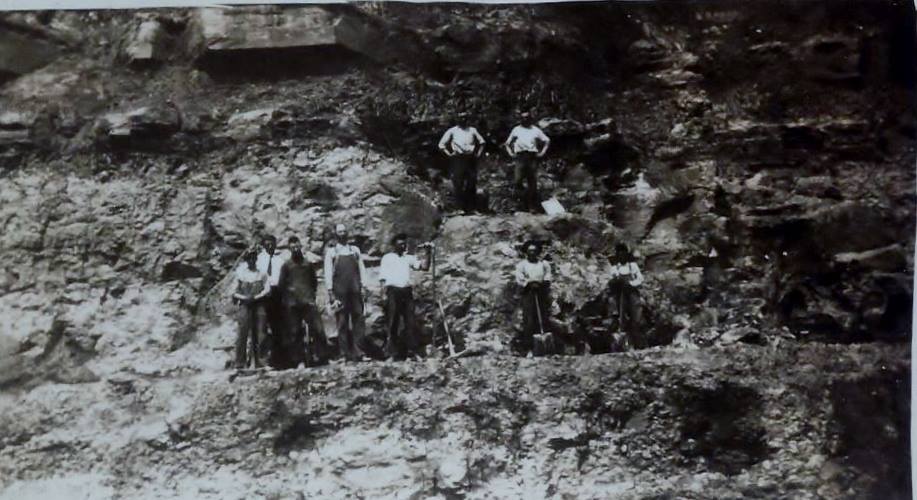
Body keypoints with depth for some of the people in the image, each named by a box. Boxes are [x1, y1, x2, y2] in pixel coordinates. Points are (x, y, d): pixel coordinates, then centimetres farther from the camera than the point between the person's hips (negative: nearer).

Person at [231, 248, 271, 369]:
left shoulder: (261, 274, 10)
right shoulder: (240, 274, 10)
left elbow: (267, 289, 0)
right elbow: (234, 292, 8)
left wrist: (255, 297, -12)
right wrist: (244, 298, -9)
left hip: (259, 305, 1)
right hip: (245, 305, -1)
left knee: (259, 335, -3)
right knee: (243, 334, -7)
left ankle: (259, 361, 0)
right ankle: (240, 364, -5)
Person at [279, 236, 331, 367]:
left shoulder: (308, 262, 12)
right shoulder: (286, 265, 7)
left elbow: (314, 280, 21)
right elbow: (281, 284, 9)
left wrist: (312, 292, 11)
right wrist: (285, 300, 5)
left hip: (308, 301, 1)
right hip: (292, 304, -1)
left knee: (318, 329, -7)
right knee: (295, 333, 1)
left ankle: (322, 357, 1)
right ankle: (299, 361, 7)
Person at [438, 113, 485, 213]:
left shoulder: (472, 130, 13)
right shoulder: (452, 131, 5)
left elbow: (481, 142, 22)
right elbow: (441, 145, 6)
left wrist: (478, 153, 10)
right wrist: (449, 154, -3)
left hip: (471, 159, 2)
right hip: (457, 160, -2)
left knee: (472, 184, 3)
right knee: (458, 184, -5)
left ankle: (472, 207, 11)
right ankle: (460, 207, 1)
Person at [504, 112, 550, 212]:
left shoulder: (535, 130, 16)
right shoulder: (516, 129, 18)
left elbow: (547, 141, 20)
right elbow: (507, 143, 23)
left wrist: (542, 152, 8)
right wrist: (510, 153, 8)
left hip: (532, 157, 0)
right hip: (520, 157, 0)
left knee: (532, 182, -1)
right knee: (517, 181, -15)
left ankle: (532, 206, 4)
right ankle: (522, 199, -5)